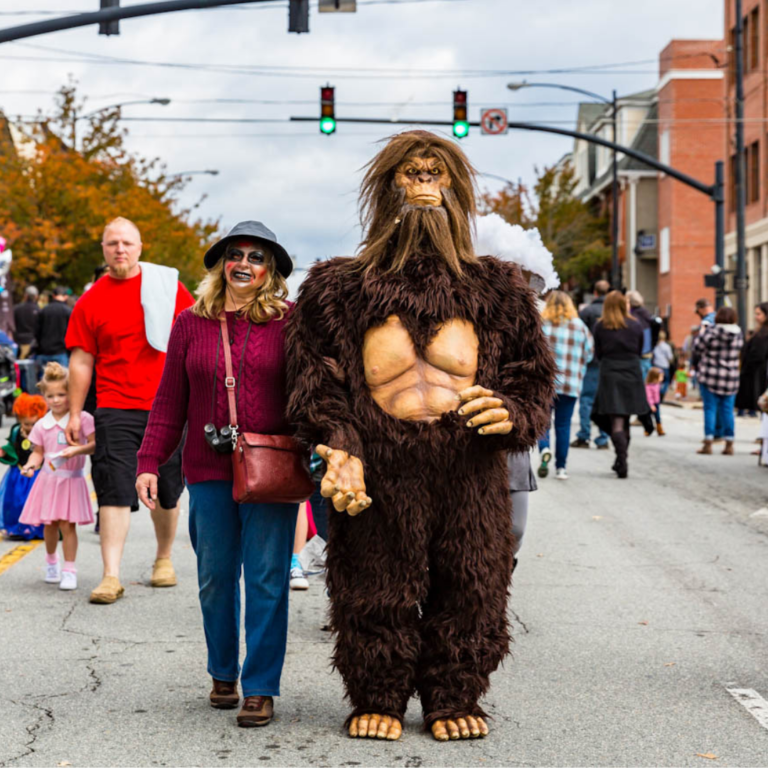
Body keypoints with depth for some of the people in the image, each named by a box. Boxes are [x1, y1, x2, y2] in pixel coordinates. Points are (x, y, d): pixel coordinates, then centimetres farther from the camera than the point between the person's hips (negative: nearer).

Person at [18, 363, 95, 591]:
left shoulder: (83, 418, -7)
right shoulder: (42, 425, 4)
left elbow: (95, 444, -10)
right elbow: (38, 452, 11)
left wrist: (78, 450, -27)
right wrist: (32, 464, -9)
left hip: (72, 479, -3)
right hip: (48, 478, 3)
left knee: (67, 525, -8)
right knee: (49, 525, 10)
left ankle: (69, 570, 0)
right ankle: (51, 562, 34)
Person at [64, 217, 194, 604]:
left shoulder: (168, 286, 4)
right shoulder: (90, 302, 3)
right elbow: (81, 361, 5)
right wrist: (74, 414, 2)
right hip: (116, 409, -1)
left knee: (166, 491, 10)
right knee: (115, 490, -9)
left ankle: (163, 559, 31)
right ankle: (111, 576, -9)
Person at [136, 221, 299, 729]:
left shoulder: (289, 321, 1)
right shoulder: (191, 324, 9)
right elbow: (170, 401, 10)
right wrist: (149, 463, 4)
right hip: (209, 472, 3)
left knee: (267, 579, -2)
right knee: (215, 577, 9)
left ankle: (260, 688, 5)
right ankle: (223, 673, 27)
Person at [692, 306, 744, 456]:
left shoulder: (711, 331, -13)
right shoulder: (739, 334, 0)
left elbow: (697, 348, -6)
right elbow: (739, 352, 10)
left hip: (710, 375, -3)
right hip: (731, 378, 3)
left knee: (710, 409, 2)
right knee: (727, 410, 9)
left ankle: (708, 443, 0)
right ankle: (729, 445, 9)